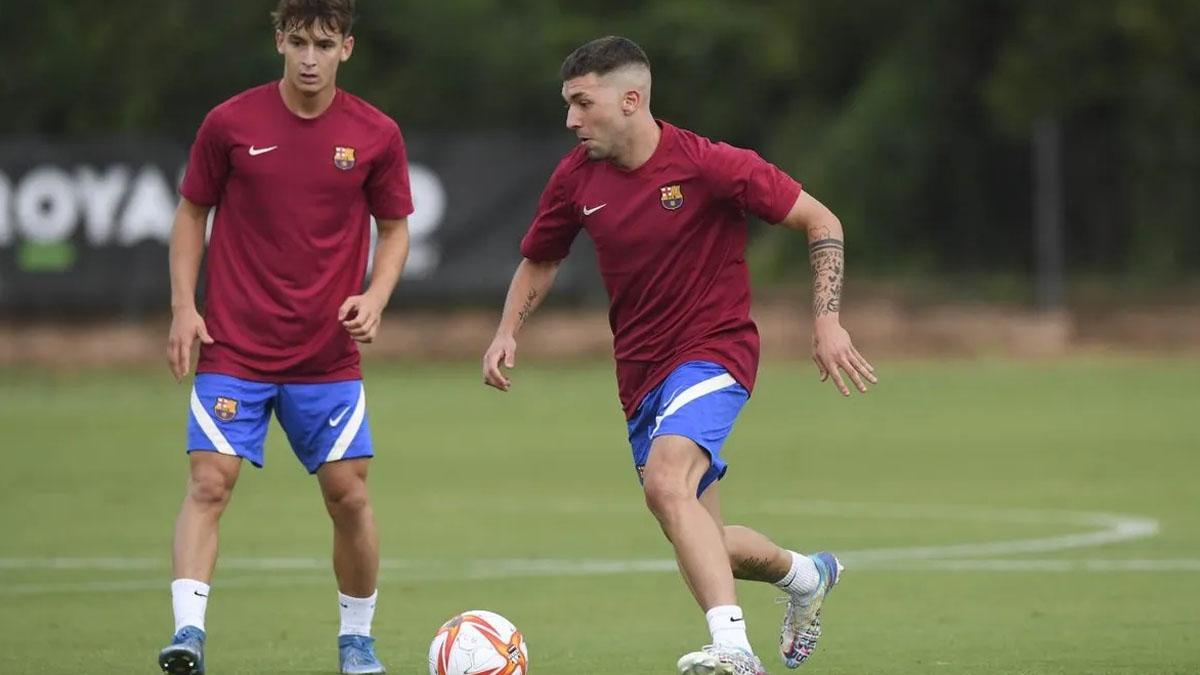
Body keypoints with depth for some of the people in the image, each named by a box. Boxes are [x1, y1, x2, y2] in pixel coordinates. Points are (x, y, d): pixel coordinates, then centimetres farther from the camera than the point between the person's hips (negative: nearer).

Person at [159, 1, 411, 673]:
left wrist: (375, 297, -8)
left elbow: (395, 229, 9)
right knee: (209, 483, -13)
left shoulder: (377, 135, -2)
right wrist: (184, 307, -2)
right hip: (233, 347, -1)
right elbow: (193, 213, 7)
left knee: (349, 492, 0)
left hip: (328, 356, 1)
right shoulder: (231, 124, -4)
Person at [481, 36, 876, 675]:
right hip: (640, 375, 7)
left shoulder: (710, 165, -16)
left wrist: (827, 320, -17)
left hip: (712, 352, -7)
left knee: (666, 482, -33)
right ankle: (805, 574, 42)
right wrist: (507, 333, 0)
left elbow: (821, 222, -8)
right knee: (704, 545, 11)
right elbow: (538, 261, 17)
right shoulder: (576, 178, -1)